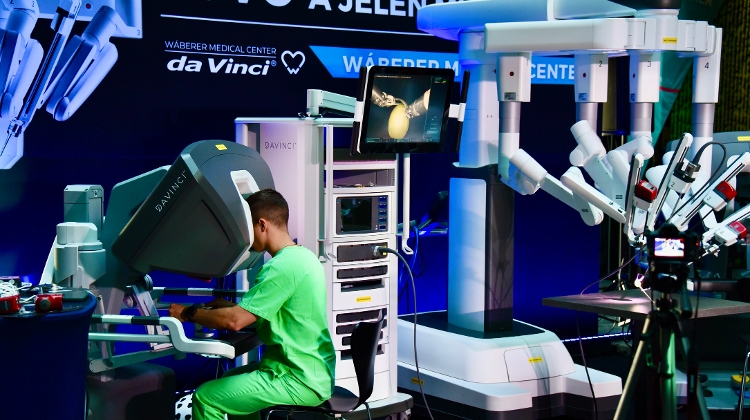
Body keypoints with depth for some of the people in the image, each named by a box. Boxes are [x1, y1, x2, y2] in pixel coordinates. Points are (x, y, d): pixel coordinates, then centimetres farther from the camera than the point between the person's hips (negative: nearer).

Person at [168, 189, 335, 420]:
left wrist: (188, 313, -6)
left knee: (206, 397, -7)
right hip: (315, 373, 10)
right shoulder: (303, 256, 10)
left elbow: (235, 321, -21)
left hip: (300, 382, -10)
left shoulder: (282, 267, -20)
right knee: (231, 379, 28)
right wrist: (227, 305, 16)